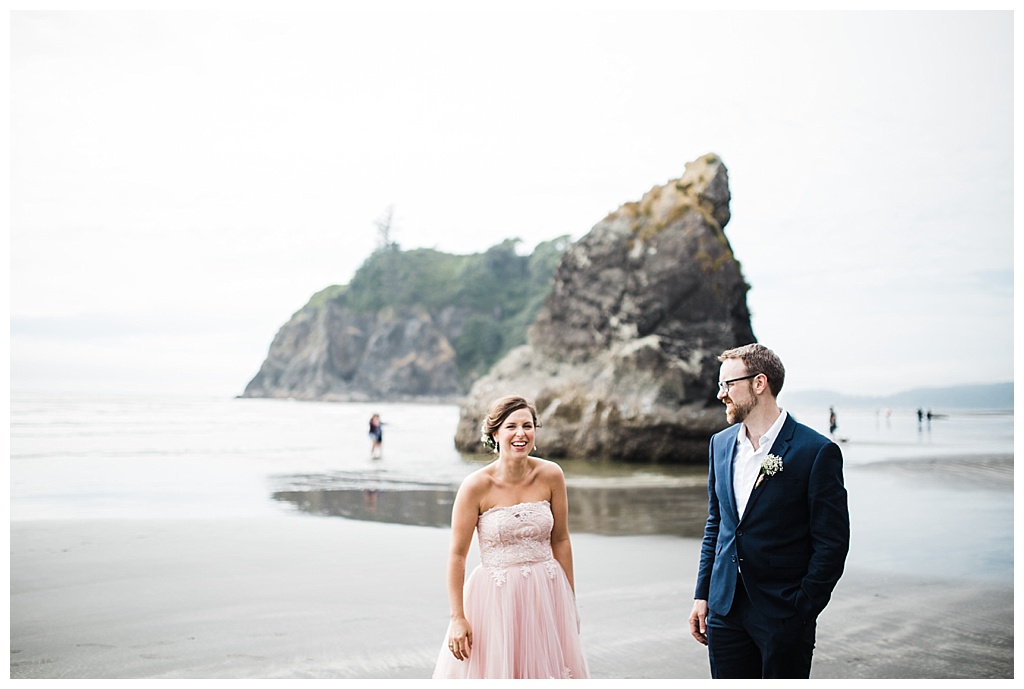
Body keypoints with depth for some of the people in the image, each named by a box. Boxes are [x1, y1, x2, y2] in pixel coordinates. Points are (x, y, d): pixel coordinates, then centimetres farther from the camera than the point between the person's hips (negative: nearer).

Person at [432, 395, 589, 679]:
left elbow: (560, 540, 5)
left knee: (546, 670, 13)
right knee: (494, 671, 7)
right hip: (495, 597, -3)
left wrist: (570, 600, 8)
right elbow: (457, 554, -9)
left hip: (546, 594, 3)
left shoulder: (551, 475, -4)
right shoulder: (477, 485, -13)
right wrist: (457, 618, -10)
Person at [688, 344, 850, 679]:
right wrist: (702, 595, 10)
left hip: (783, 615, -5)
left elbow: (832, 544, -9)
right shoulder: (720, 444, 7)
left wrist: (801, 611, -12)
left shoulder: (817, 451, -11)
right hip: (724, 610, 5)